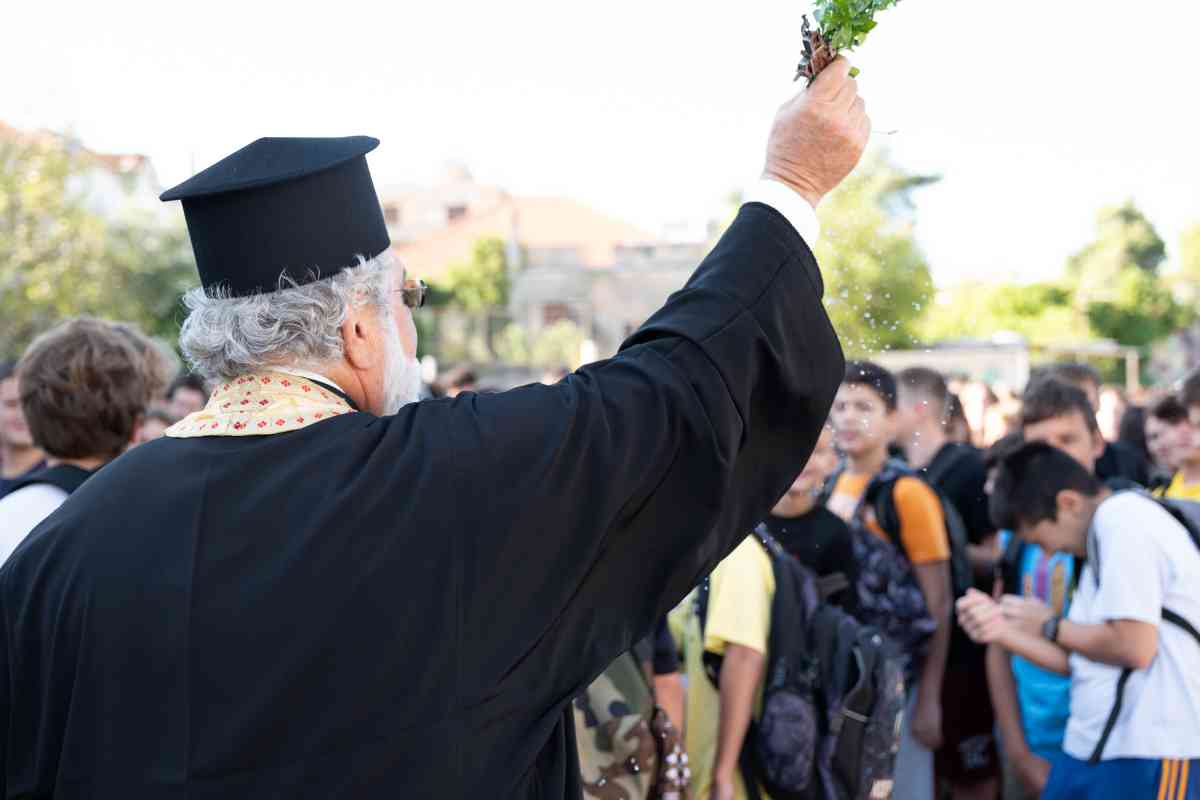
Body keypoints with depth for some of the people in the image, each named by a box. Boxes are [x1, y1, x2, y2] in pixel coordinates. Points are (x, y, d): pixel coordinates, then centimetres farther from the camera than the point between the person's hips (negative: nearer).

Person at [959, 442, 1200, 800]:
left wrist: (1050, 625, -6)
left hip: (1148, 751, -9)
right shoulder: (1105, 531, 16)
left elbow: (1134, 646, -22)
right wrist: (1004, 629, 2)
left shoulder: (1123, 519, -13)